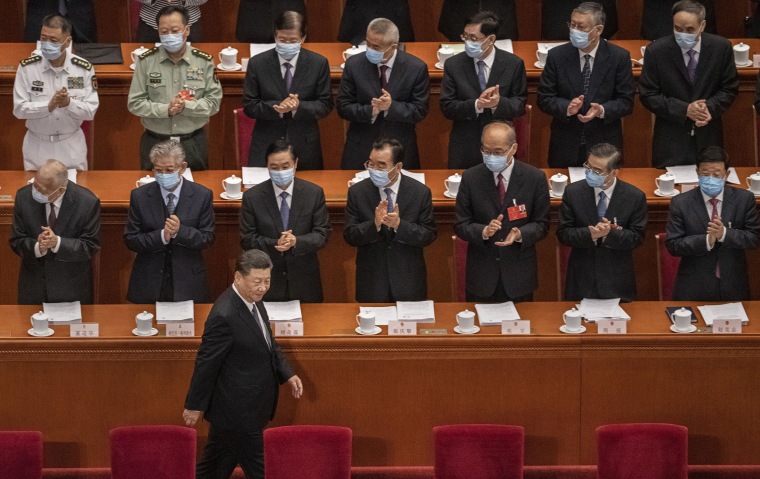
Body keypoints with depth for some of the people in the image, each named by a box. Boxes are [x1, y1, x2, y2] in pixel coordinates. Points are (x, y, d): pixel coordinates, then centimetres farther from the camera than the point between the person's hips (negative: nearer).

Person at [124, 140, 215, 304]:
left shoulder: (202, 196, -5)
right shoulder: (139, 196, -3)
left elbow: (207, 239, -4)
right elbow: (130, 240, -4)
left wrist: (180, 231, -23)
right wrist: (161, 236, -21)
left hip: (187, 284, 0)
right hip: (148, 284, 0)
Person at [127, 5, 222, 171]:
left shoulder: (204, 62, -2)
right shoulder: (146, 61, -3)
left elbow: (214, 102, -4)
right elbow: (135, 103, -5)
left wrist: (186, 106, -20)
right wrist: (166, 109, -18)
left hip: (193, 144, 0)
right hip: (155, 143, 0)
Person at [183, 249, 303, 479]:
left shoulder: (253, 301, 3)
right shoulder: (224, 317, -27)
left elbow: (268, 343, 18)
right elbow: (206, 363, -20)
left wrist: (287, 374, 5)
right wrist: (195, 406, -12)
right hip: (237, 411, -9)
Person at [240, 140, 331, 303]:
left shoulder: (314, 193, -4)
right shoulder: (252, 197, -6)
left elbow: (322, 234, -4)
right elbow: (247, 240, -5)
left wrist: (297, 242, -24)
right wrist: (275, 244, -23)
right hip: (267, 281, -1)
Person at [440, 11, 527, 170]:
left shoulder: (514, 64, -6)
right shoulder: (453, 65, -4)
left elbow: (520, 103, -3)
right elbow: (447, 107, -6)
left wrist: (499, 103, -25)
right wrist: (476, 105, -24)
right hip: (464, 147, 0)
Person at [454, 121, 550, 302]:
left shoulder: (535, 178, -6)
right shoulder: (471, 178, -3)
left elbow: (542, 225, -1)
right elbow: (460, 225, -2)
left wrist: (520, 234, -22)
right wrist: (483, 231, -22)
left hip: (519, 275, 0)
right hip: (482, 275, 1)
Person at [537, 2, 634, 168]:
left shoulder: (619, 57, -6)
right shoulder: (557, 56, -3)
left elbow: (626, 102, -4)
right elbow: (544, 99, -2)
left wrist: (602, 110, -22)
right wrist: (567, 107, -21)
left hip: (605, 147, -1)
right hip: (565, 148, 1)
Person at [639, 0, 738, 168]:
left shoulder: (721, 47, -6)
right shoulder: (656, 51, -10)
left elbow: (729, 89, 3)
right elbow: (647, 95, -7)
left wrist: (710, 108, -16)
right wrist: (684, 110, -18)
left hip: (708, 137, 2)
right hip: (670, 141, -1)